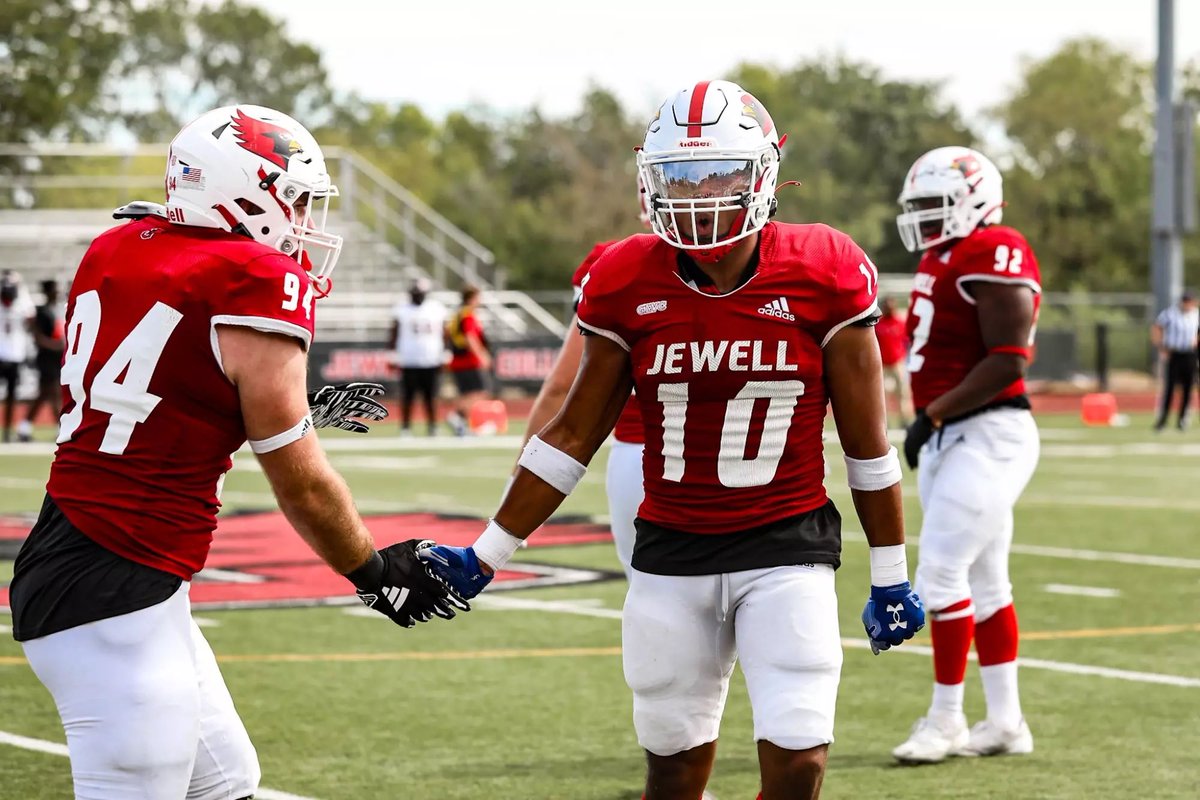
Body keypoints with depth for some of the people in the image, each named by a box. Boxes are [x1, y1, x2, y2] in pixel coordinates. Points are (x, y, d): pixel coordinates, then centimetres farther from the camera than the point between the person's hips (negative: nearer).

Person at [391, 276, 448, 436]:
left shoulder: (437, 309, 6)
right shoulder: (401, 310, 3)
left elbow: (444, 335, 10)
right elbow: (394, 334, 6)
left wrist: (443, 356, 5)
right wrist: (393, 357, 2)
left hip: (431, 361, 1)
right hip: (408, 361, -1)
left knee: (431, 397, 1)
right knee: (407, 397, 0)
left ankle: (433, 427, 9)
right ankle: (405, 428, 7)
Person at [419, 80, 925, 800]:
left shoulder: (822, 276, -9)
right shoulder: (629, 286, -3)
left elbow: (867, 444, -1)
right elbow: (574, 436, 6)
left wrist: (891, 577, 4)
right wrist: (487, 556, 6)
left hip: (786, 550, -2)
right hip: (672, 552, 2)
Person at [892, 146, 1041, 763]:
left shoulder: (992, 257, -15)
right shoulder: (940, 260, 15)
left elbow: (1007, 361, -21)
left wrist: (933, 414, -21)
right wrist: (929, 424, 12)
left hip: (988, 435, -10)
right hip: (947, 439, 10)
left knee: (941, 573, -10)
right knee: (982, 580, 12)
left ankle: (946, 719, -1)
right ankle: (1005, 722, 18)